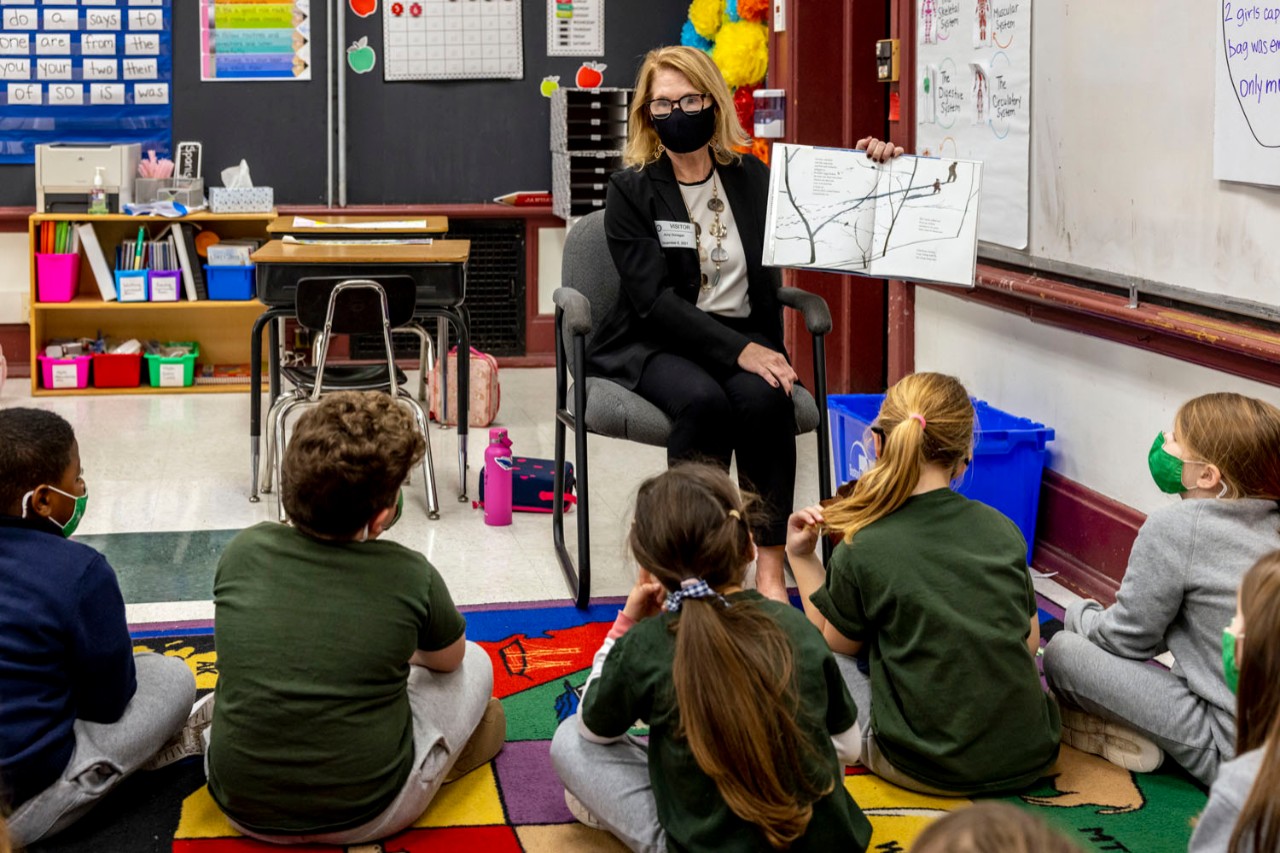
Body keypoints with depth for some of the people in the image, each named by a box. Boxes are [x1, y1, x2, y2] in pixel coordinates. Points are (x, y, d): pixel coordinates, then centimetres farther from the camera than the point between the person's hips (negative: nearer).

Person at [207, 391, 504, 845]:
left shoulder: (243, 553, -9)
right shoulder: (410, 577, -15)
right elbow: (449, 659, 9)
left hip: (242, 808, 4)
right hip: (368, 816, -4)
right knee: (475, 664, 21)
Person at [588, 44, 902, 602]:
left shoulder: (752, 178, 10)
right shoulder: (631, 190, -1)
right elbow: (654, 299, -12)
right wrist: (738, 350, -22)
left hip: (745, 337, 2)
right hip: (659, 342, -2)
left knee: (764, 399, -31)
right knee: (704, 401, -34)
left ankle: (770, 570, -25)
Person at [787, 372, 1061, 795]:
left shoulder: (862, 553, -11)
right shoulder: (1002, 530, 0)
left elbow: (839, 642, 6)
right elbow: (1030, 643, 10)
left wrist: (801, 558, 12)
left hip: (929, 769, -3)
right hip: (1030, 759, 3)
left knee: (833, 661, 19)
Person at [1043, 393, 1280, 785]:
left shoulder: (1175, 526, -15)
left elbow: (1125, 639, -4)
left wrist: (1079, 615, 16)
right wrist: (1092, 618, 19)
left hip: (1230, 749, -8)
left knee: (1062, 652, -3)